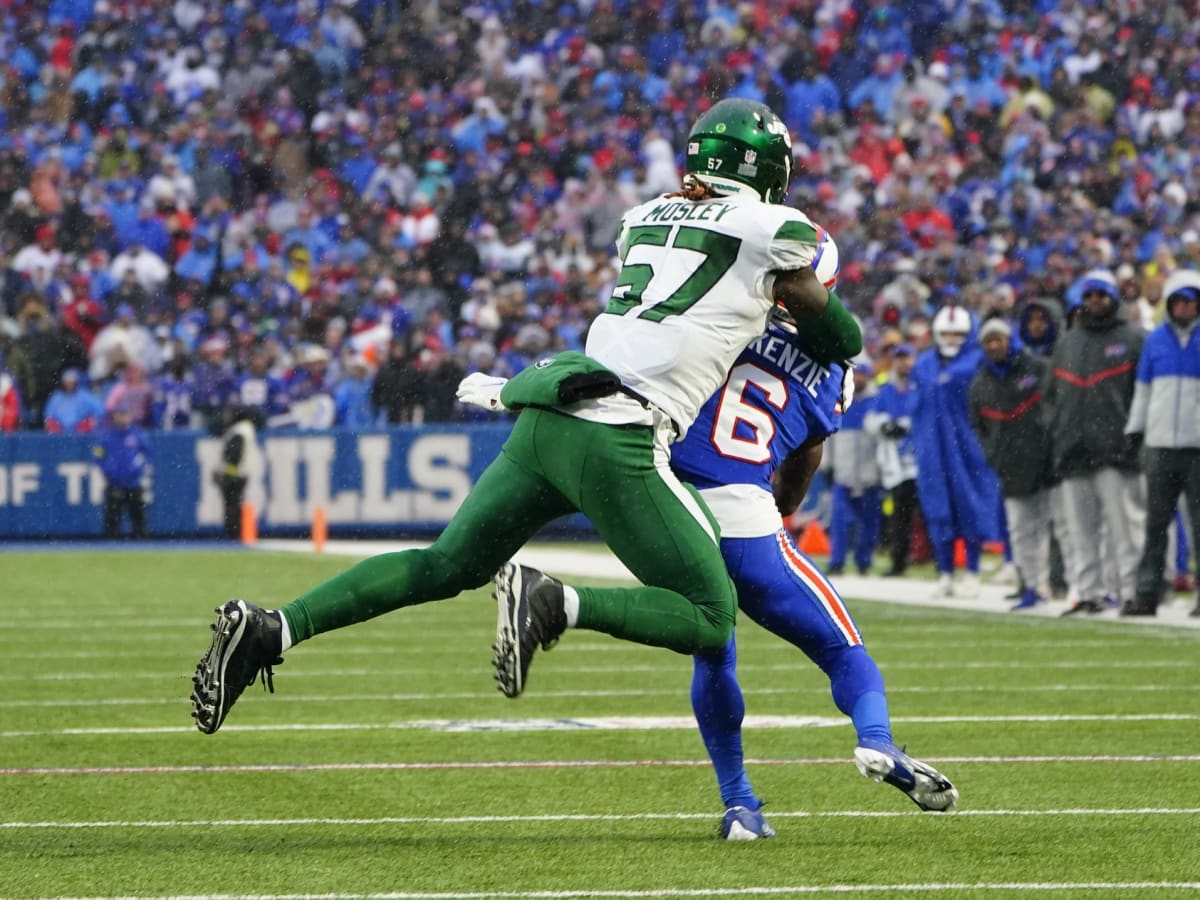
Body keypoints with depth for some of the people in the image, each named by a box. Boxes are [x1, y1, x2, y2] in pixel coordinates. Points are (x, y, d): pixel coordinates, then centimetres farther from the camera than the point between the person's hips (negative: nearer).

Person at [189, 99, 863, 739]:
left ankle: (268, 630, 6)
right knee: (711, 618, 2)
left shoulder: (643, 219, 21)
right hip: (618, 440, -7)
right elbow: (839, 337, 17)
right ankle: (553, 603, -20)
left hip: (546, 420, 7)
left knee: (448, 565, 19)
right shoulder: (774, 229, 4)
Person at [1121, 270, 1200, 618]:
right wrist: (1134, 430, 11)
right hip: (1160, 445, 3)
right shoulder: (1156, 340, 11)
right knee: (1155, 524, 5)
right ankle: (1146, 594, 8)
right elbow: (1143, 389, 16)